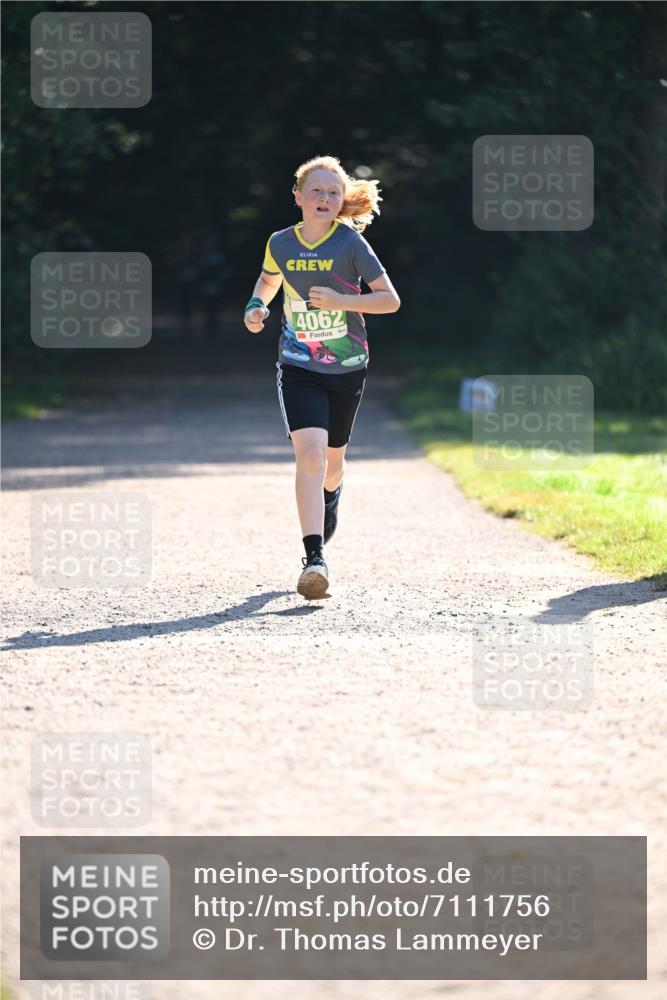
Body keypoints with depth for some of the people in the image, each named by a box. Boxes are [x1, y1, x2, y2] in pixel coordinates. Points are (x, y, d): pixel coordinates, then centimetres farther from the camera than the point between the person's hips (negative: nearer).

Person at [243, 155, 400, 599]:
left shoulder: (351, 243, -10)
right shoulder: (280, 243, -2)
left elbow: (391, 299, -9)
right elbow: (268, 280, 21)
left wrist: (340, 301, -22)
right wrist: (256, 307, 0)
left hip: (346, 368, 0)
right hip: (298, 367, 0)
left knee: (332, 460, 16)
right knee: (310, 453, -20)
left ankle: (330, 496, 55)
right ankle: (314, 558, -24)